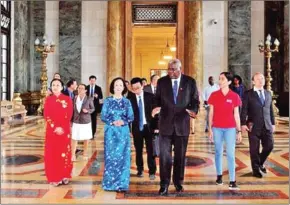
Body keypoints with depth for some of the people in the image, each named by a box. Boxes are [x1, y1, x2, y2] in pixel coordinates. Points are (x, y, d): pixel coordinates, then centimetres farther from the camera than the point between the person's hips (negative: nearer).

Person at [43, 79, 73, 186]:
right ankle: (54, 177, 11)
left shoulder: (67, 99, 2)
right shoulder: (48, 99, 5)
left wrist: (62, 128, -15)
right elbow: (46, 115, -2)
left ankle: (64, 176, 16)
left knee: (64, 152, 4)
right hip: (52, 130, 1)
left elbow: (69, 115, -4)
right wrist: (55, 127, -14)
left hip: (65, 130, -1)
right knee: (52, 153, 3)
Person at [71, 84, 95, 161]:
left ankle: (85, 154, 26)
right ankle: (73, 155, 8)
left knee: (86, 138, 10)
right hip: (76, 121, 2)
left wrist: (87, 111, -20)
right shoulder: (75, 98, 2)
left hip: (86, 121, -1)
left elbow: (93, 109, 1)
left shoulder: (89, 99, -7)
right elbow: (73, 110, 6)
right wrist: (71, 120, 6)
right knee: (74, 138, -1)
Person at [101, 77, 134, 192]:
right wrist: (113, 122, -17)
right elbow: (103, 117, -1)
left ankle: (122, 184, 9)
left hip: (123, 132, 1)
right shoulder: (108, 101, 2)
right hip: (111, 132, -1)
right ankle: (110, 183, 10)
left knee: (123, 157, 1)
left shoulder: (127, 102, 5)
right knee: (110, 156, 1)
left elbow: (131, 117, 2)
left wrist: (123, 122, -17)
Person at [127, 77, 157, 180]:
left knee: (150, 150, 1)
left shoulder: (150, 96, -2)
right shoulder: (129, 98, -2)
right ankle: (140, 169, 26)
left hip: (149, 126, -1)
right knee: (138, 150, 11)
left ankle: (152, 171, 10)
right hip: (136, 127, 1)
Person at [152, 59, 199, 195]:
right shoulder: (161, 81, 3)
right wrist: (157, 107, -16)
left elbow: (195, 100, 2)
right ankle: (164, 184, 8)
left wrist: (194, 110, -18)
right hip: (166, 123, 0)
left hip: (182, 124, 0)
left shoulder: (190, 82, 1)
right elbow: (157, 99, 6)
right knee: (164, 155, -2)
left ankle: (178, 182, 28)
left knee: (180, 156, 11)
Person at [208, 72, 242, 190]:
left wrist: (239, 131, 2)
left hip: (230, 128, -1)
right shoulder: (214, 95, 0)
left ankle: (232, 181, -1)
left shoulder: (234, 96, -1)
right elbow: (211, 113, 3)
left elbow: (236, 115, 3)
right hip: (217, 128, 1)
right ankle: (219, 176, 26)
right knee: (218, 152, 11)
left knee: (230, 154, -4)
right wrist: (210, 129, -1)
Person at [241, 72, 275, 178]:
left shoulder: (268, 93, 13)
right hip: (253, 126, -4)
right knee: (254, 149, 4)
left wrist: (273, 123, 13)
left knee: (269, 146, 2)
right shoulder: (248, 94, -3)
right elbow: (244, 110, -8)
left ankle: (260, 163, 29)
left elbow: (271, 109, 15)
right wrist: (243, 124, -15)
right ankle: (256, 169, 20)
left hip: (267, 126, 4)